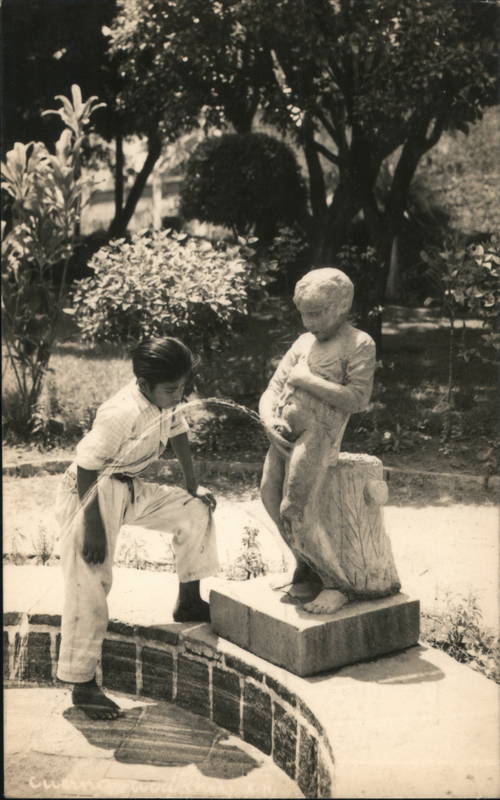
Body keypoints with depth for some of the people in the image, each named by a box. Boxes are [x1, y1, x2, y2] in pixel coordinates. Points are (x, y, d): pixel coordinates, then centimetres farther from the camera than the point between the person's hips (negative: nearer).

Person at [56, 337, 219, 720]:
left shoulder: (166, 401, -7)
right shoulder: (121, 413, -31)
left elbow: (178, 432, 12)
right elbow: (87, 468, -29)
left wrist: (193, 485, 14)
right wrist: (93, 526, -26)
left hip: (131, 490, 9)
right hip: (91, 493, -8)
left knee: (197, 510, 5)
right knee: (89, 586, -11)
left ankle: (189, 603, 19)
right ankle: (82, 685, -4)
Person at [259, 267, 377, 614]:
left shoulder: (359, 344, 0)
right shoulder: (304, 343, 19)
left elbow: (357, 399, -13)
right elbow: (272, 390, 17)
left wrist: (307, 380, -11)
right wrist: (269, 419, -3)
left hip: (318, 434, -7)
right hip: (284, 436, 7)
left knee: (294, 513, -13)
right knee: (273, 503, 4)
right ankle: (308, 572, 24)